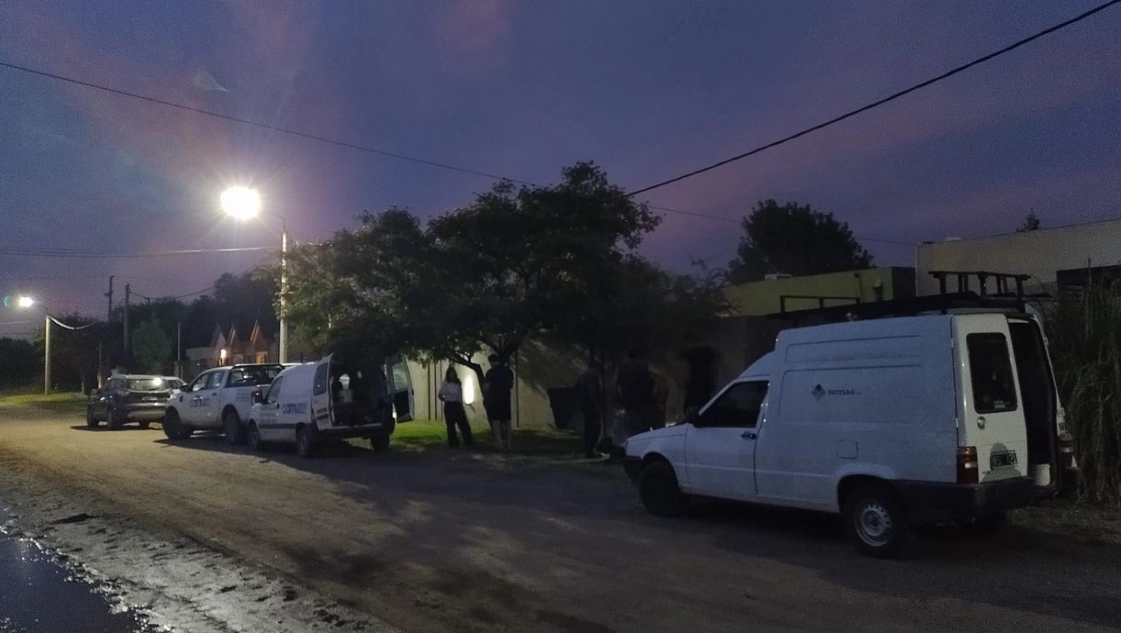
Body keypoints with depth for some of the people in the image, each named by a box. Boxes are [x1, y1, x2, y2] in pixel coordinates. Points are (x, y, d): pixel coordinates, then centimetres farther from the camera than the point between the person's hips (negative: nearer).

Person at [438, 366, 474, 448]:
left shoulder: (458, 384, 12)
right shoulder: (445, 384, 2)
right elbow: (440, 395, 3)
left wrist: (461, 406, 12)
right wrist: (445, 400, -9)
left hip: (457, 405, 3)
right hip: (449, 406, -3)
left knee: (464, 424, -4)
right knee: (451, 425, 0)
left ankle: (468, 441, -2)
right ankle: (453, 442, 6)